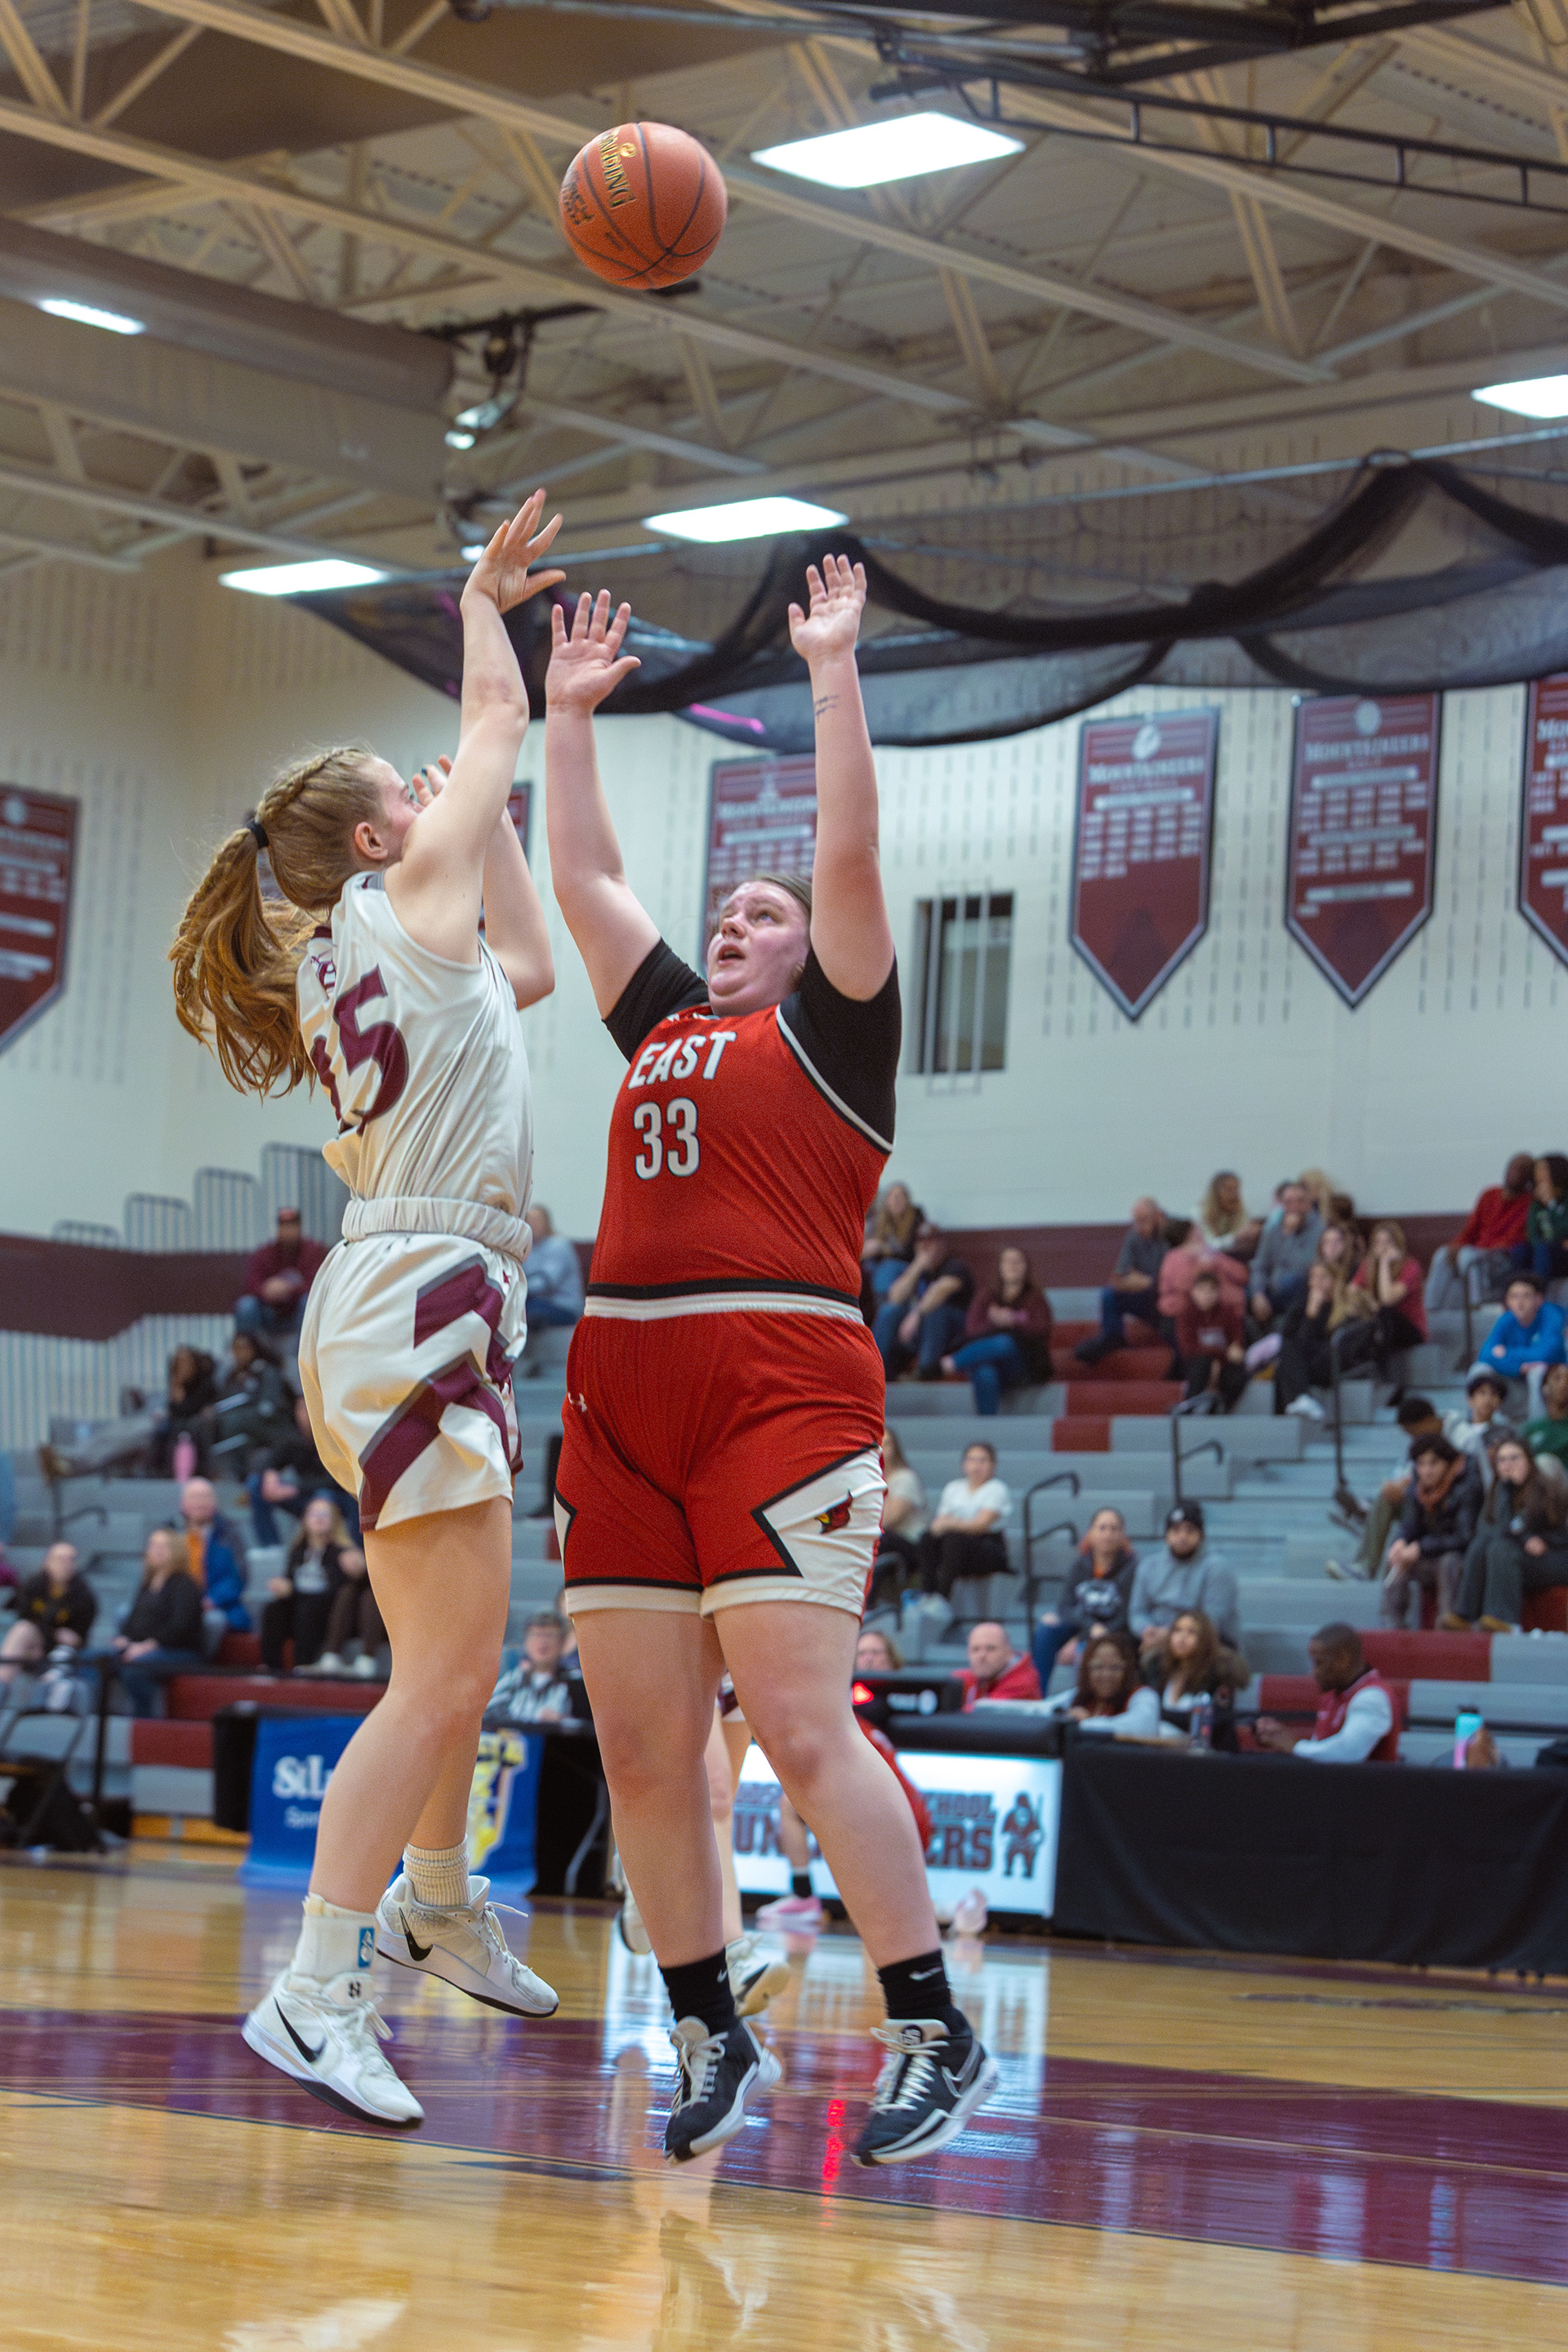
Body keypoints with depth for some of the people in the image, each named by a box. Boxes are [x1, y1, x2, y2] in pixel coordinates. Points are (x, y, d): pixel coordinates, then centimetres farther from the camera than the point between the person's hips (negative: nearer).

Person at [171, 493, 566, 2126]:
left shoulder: (348, 957, 19)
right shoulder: (406, 900, -3)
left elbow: (528, 966, 34)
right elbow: (494, 725, 8)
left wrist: (491, 790, 34)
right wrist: (482, 601, 25)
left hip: (400, 1307, 10)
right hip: (422, 1301, -10)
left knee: (456, 1658, 22)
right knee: (444, 1676, -13)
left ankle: (435, 1905, 38)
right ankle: (314, 1994, -15)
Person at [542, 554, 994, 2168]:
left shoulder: (831, 1025, 9)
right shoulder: (665, 1022, 24)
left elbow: (850, 853, -1)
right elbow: (582, 876, 31)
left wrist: (832, 670, 1)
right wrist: (569, 711, 32)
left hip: (782, 1381, -7)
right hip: (621, 1393, 7)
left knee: (801, 1727, -14)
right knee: (641, 1752, 3)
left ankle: (936, 2036, -8)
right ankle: (710, 2043, 12)